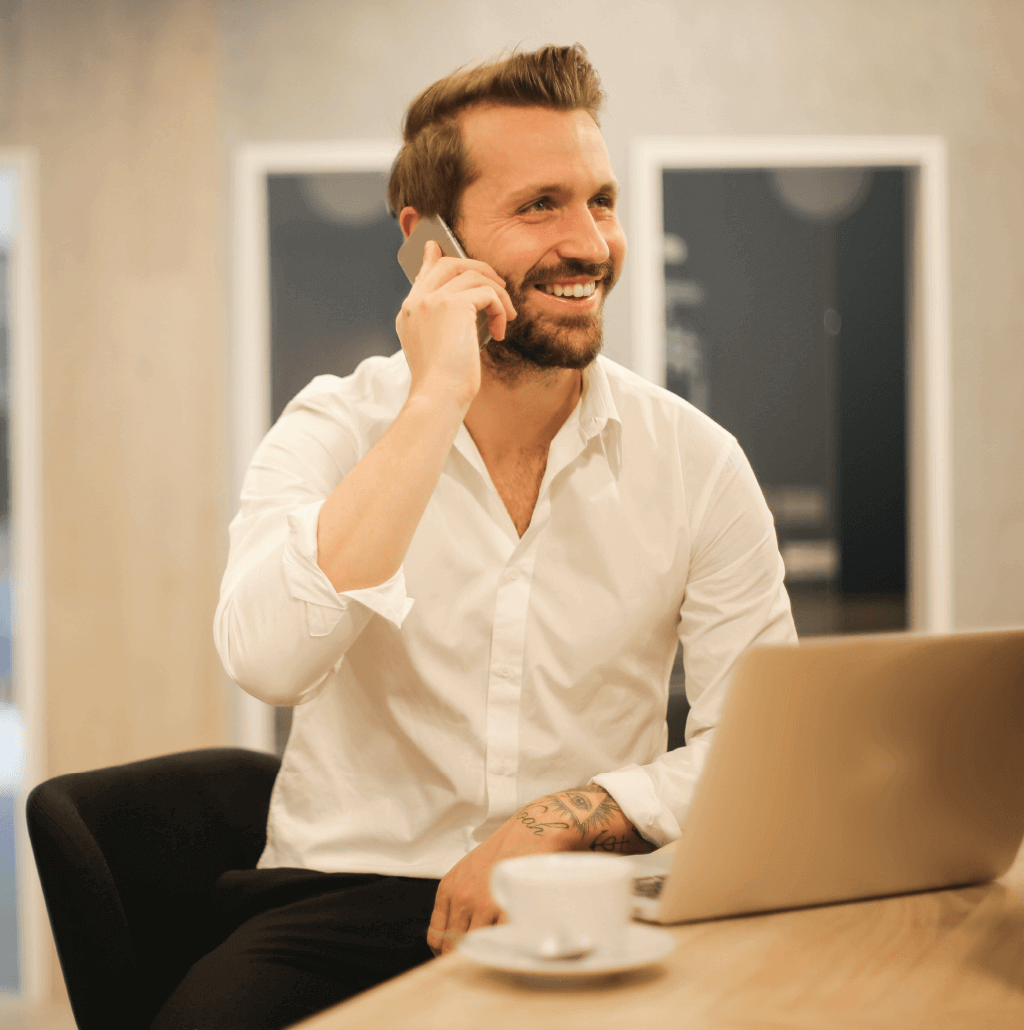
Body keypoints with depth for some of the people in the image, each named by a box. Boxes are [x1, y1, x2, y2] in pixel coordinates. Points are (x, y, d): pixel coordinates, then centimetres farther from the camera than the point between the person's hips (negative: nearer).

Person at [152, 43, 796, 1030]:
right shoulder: (334, 430, -3)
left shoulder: (694, 460, 1)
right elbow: (267, 659, -23)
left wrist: (554, 822, -15)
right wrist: (436, 402, -22)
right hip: (347, 888, -1)